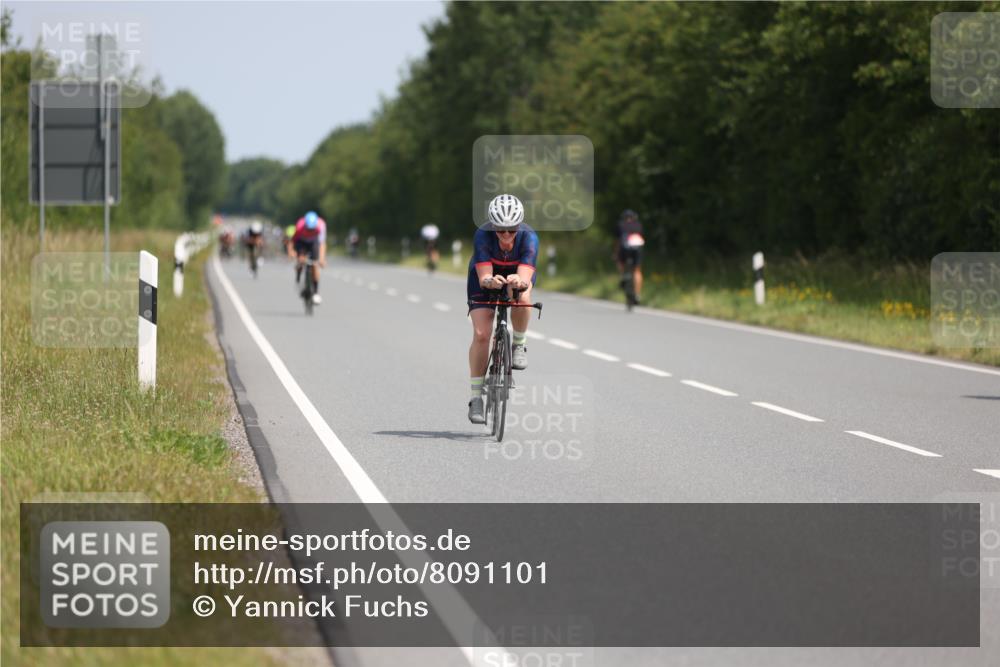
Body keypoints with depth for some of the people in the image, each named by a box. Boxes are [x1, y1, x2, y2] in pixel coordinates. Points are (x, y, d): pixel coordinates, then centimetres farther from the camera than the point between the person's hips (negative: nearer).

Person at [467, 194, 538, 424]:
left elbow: (526, 277, -42)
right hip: (485, 277, 0)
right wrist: (490, 281, -62)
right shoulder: (482, 236, -33)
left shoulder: (529, 237, -32)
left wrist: (519, 282, -66)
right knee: (481, 334, -15)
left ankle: (519, 345, -7)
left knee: (522, 298, -36)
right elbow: (483, 277, -39)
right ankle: (476, 397, -6)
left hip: (517, 275, 0)